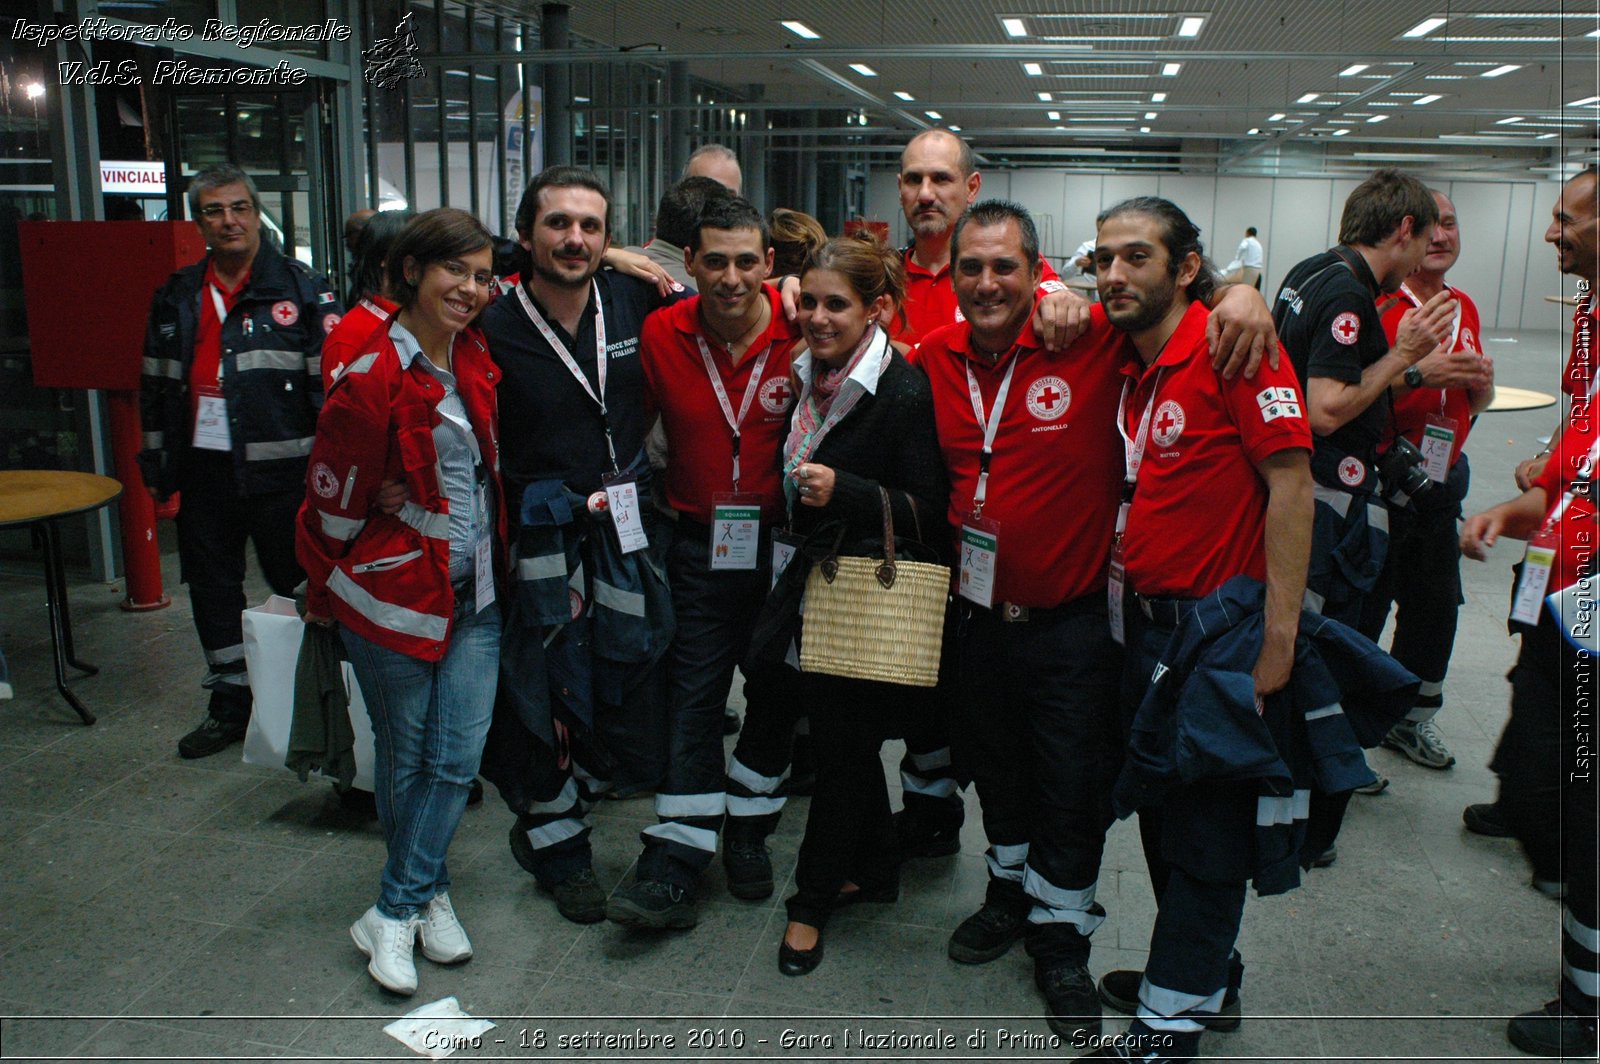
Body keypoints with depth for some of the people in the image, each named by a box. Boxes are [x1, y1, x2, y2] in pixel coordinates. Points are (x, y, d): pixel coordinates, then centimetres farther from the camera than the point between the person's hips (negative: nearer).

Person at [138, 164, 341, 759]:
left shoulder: (301, 289, -4)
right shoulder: (177, 297, 11)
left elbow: (331, 382, -8)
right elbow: (155, 388, 17)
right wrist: (159, 469, 13)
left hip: (281, 470, -5)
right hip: (203, 470, 5)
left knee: (298, 587, 3)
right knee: (212, 588, 14)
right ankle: (231, 703, 29)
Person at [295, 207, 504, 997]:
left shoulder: (475, 359, 2)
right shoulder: (373, 377, -16)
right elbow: (334, 502, -8)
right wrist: (325, 594, 2)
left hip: (475, 594, 6)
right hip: (396, 593, -5)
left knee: (457, 756, 4)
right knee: (403, 757, 11)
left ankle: (397, 913, 19)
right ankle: (428, 893, 31)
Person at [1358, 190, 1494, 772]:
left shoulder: (1465, 308, 12)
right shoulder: (1375, 303, -11)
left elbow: (1475, 404, 22)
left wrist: (1481, 383, 0)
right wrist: (1417, 373, -26)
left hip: (1443, 479, 7)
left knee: (1435, 604, 14)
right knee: (1362, 605, 1)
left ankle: (1411, 718, 31)